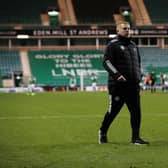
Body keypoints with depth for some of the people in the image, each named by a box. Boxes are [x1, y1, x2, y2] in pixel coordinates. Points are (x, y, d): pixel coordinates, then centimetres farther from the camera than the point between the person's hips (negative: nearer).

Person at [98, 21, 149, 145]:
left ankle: (135, 138, 5)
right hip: (118, 85, -6)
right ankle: (103, 132, 25)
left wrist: (139, 76, 16)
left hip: (133, 85, 6)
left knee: (136, 111, -1)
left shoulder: (133, 46, 19)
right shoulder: (113, 45, -2)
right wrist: (117, 74, -23)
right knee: (113, 110, 3)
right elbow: (106, 62, -11)